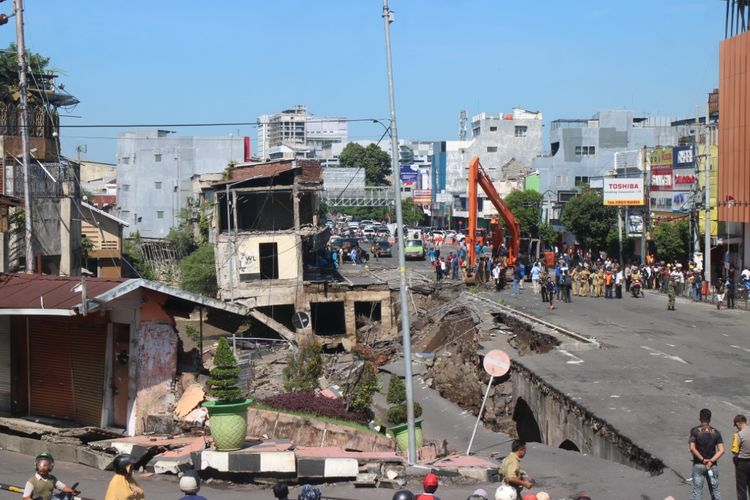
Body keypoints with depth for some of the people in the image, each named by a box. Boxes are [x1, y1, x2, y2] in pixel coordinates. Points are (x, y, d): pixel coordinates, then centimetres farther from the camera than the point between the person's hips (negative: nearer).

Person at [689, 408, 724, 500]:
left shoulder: (695, 431, -6)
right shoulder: (716, 432, 1)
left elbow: (692, 448, -16)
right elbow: (721, 450, -8)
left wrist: (702, 460, -9)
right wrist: (711, 461, -11)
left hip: (698, 464, -2)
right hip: (713, 465, 2)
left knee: (697, 492, 2)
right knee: (715, 491, 12)